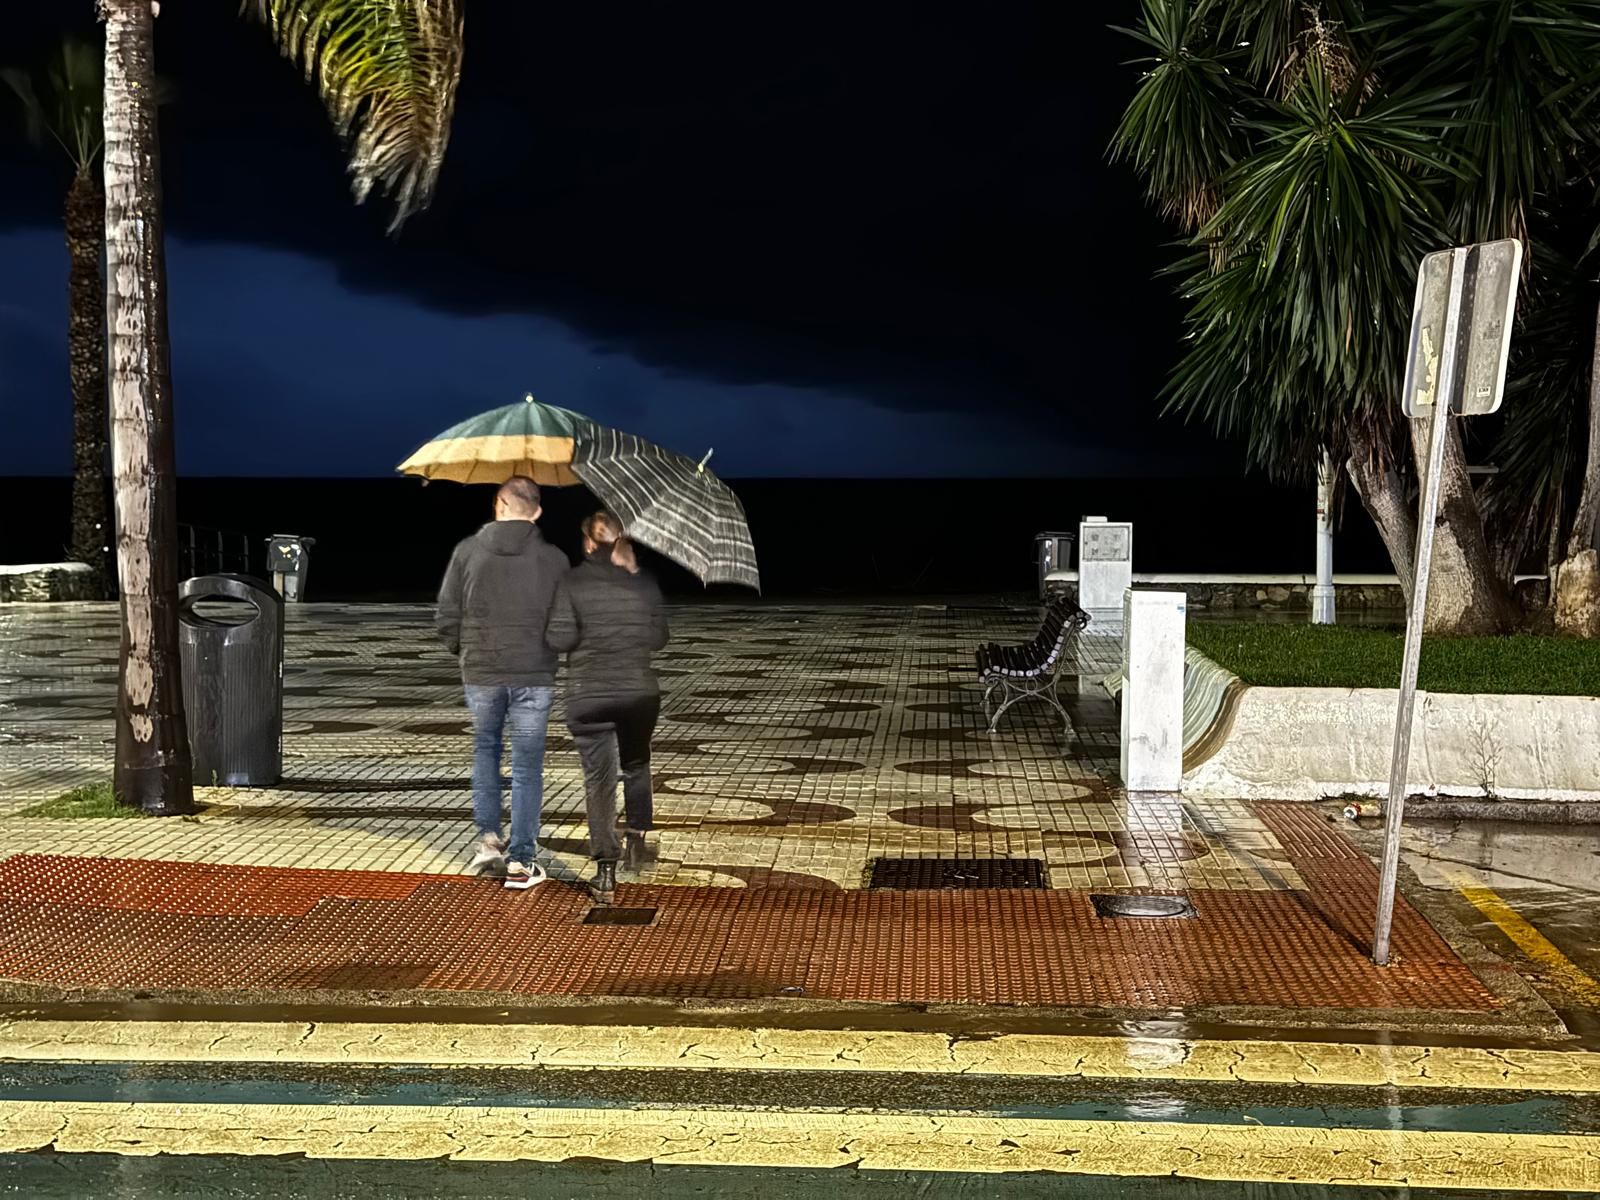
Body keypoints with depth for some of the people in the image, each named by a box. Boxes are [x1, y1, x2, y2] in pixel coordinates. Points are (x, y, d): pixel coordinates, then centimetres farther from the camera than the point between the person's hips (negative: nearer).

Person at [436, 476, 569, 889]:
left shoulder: (467, 552, -2)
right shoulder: (554, 559, -3)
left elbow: (447, 618, 0)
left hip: (480, 673, 1)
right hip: (534, 676, -1)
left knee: (485, 750, 23)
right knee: (527, 765, 6)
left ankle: (488, 837, 16)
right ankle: (520, 861, 7)